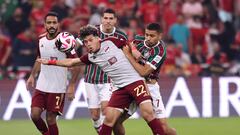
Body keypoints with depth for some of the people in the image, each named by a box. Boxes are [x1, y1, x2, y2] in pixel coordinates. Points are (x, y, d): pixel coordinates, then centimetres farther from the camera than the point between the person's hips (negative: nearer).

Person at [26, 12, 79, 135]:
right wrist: (32, 76, 16)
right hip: (41, 86, 5)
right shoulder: (41, 39, 5)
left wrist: (71, 86, -14)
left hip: (58, 88, -5)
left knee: (51, 119, -4)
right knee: (35, 115, -6)